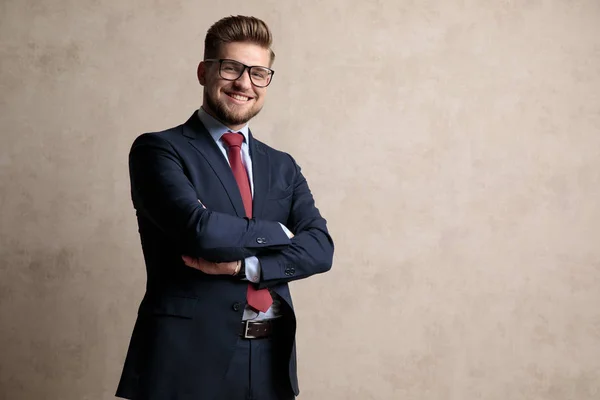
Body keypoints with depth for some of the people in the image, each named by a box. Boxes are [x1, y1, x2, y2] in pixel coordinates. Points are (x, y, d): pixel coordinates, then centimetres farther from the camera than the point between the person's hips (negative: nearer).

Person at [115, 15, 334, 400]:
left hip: (270, 360, 5)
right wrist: (279, 233, -6)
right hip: (190, 356, -5)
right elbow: (199, 229, -20)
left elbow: (320, 247, -2)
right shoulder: (158, 149, -4)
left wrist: (245, 264, -16)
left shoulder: (282, 167, 12)